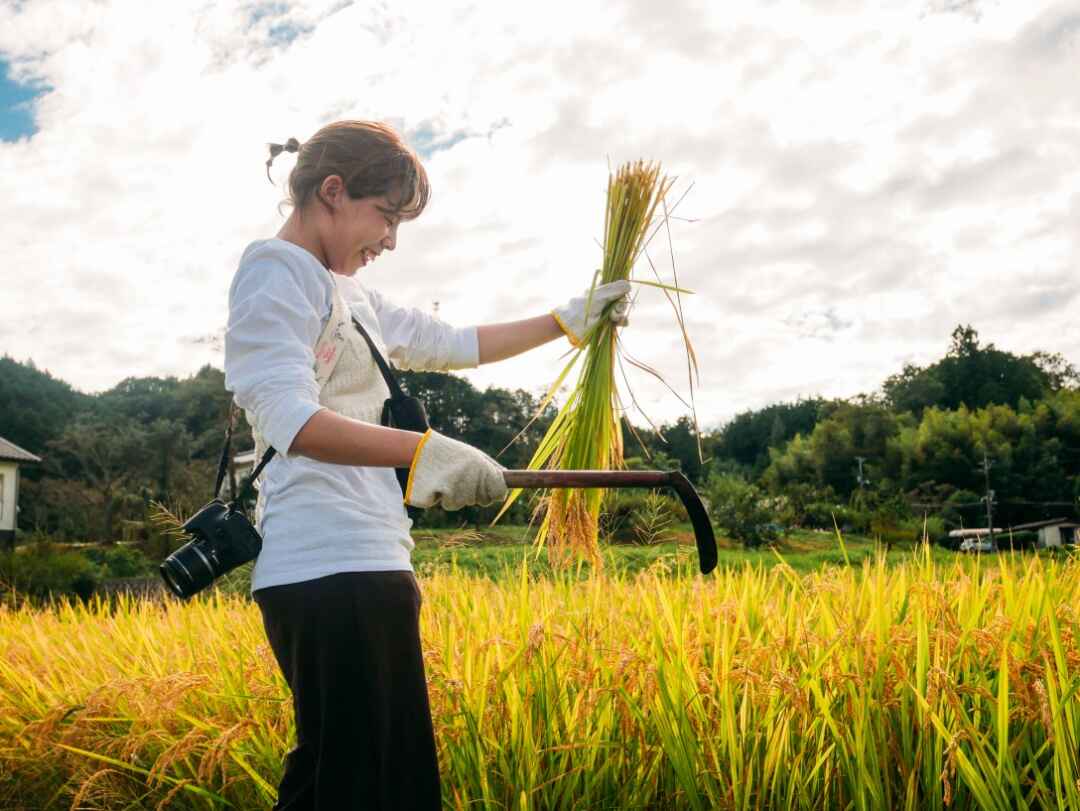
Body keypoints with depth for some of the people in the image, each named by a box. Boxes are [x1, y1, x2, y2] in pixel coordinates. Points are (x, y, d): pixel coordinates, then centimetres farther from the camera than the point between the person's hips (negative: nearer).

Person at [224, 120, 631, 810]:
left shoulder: (349, 295, 22)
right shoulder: (277, 271, -5)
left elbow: (455, 344, 30)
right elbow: (290, 422, -19)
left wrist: (570, 320, 31)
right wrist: (423, 451, -30)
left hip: (364, 569, 10)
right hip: (330, 571, -10)